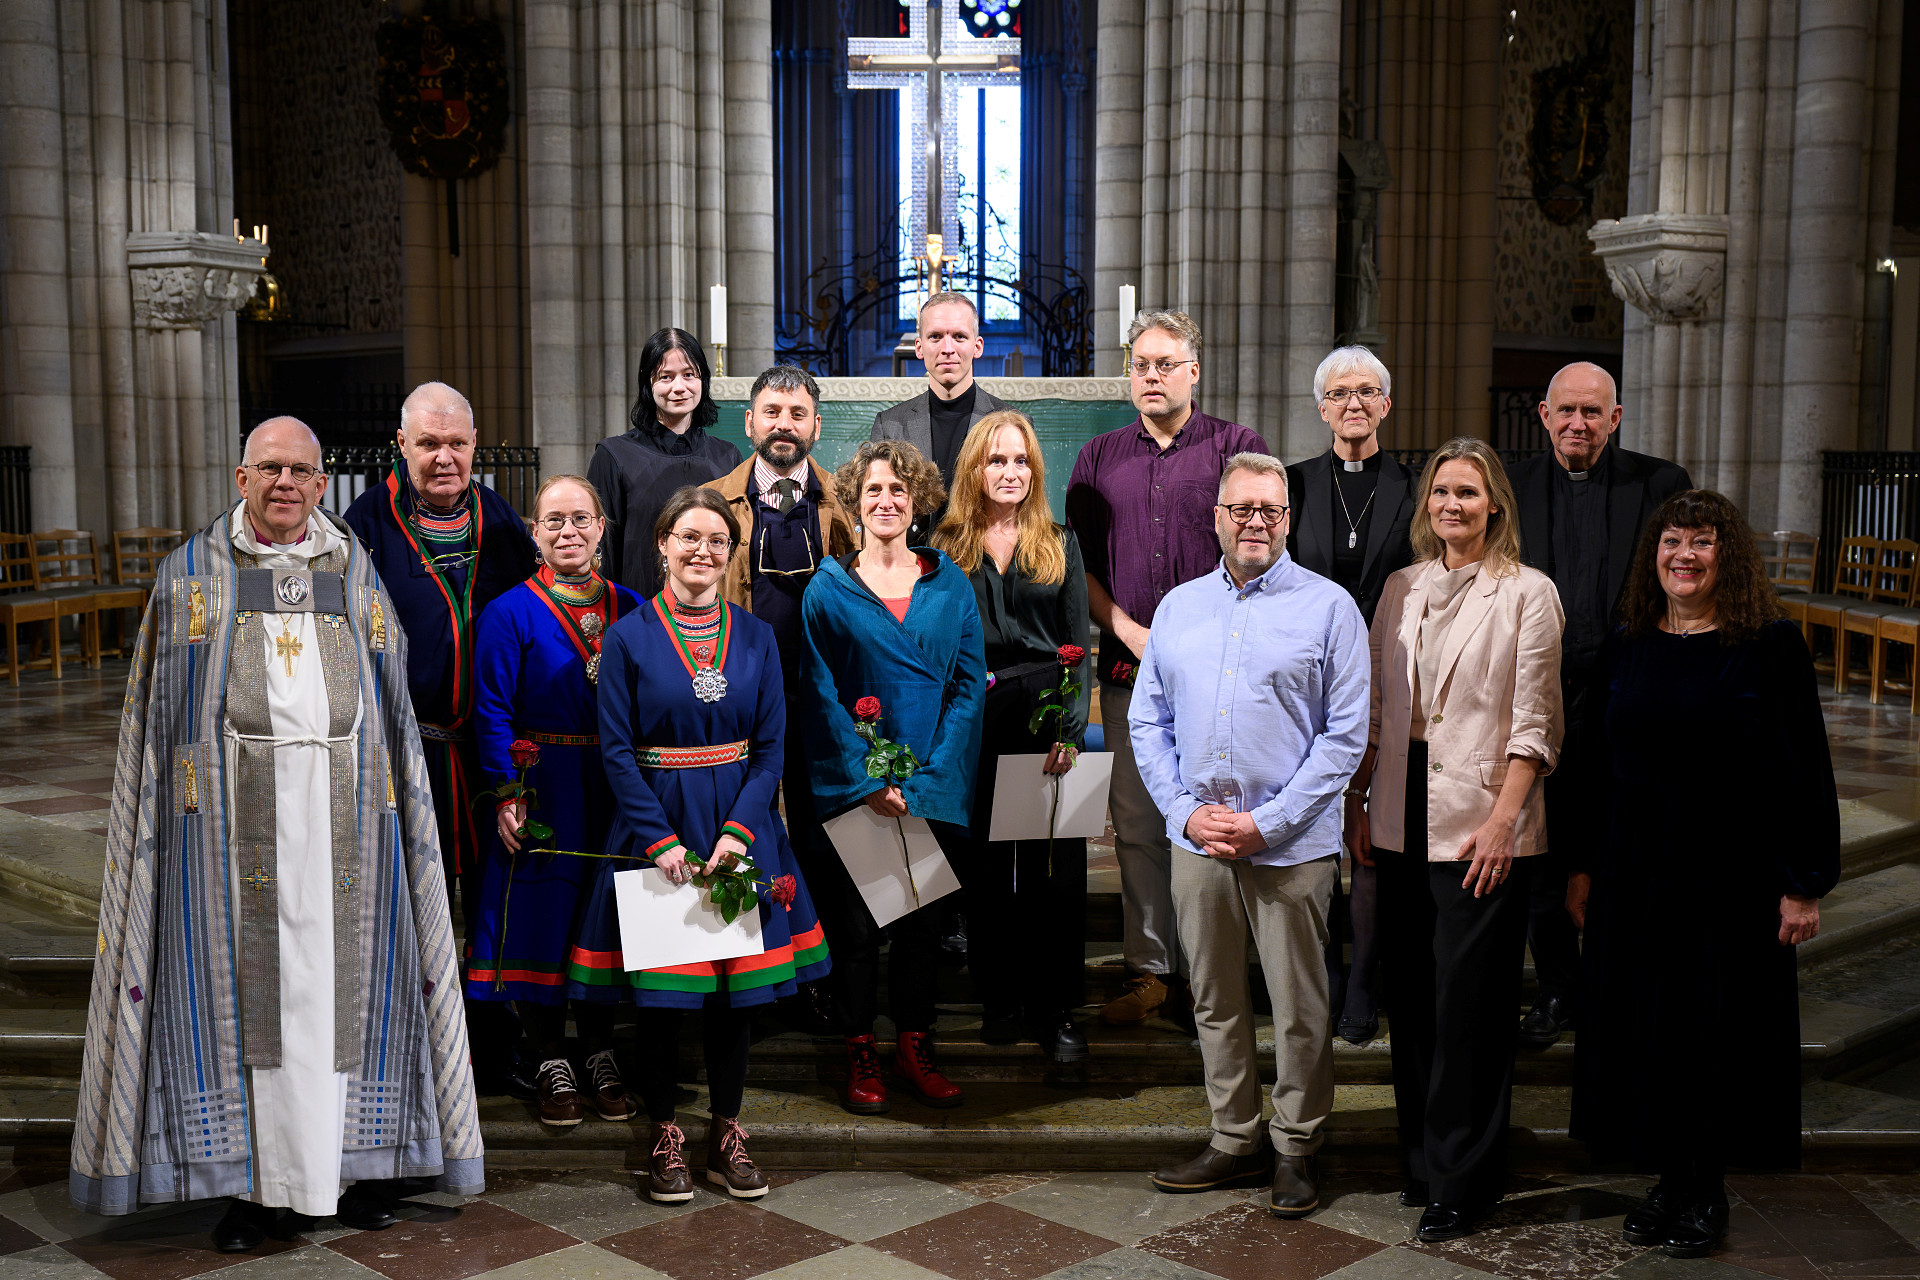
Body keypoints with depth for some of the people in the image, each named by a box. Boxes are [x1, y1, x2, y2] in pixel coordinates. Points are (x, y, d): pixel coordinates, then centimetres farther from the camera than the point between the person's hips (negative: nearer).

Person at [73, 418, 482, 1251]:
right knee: (242, 984, 0)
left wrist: (392, 806, 6)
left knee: (342, 979, 4)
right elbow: (161, 712, 7)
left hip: (341, 810, 1)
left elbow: (392, 704, 13)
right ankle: (250, 1180, 8)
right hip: (236, 813, -1)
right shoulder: (193, 574, 8)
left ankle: (350, 1165, 14)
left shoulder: (356, 574, 11)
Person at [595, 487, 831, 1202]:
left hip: (740, 827, 2)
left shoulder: (755, 637, 6)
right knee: (659, 989, 2)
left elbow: (771, 745, 2)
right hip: (656, 825, -2)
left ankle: (727, 1134, 18)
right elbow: (617, 750, -5)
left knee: (738, 985, 5)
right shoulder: (628, 637, -2)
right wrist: (660, 839, -13)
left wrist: (738, 830, -11)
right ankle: (665, 1137, 16)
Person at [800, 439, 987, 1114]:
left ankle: (915, 1048, 20)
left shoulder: (950, 584, 6)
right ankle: (860, 1054, 15)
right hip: (854, 786, -1)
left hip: (934, 785, 2)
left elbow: (968, 684, 2)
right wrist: (867, 778, -12)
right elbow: (820, 693, -2)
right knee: (857, 921, 3)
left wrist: (930, 775, -9)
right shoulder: (829, 589, 2)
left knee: (923, 919, 8)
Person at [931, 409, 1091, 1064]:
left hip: (1045, 712, 0)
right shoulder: (946, 548, 7)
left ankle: (1057, 1010, 8)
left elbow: (1077, 644, 5)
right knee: (983, 866, 6)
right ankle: (1000, 998, 18)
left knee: (1055, 864, 0)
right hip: (971, 719, 0)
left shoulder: (1060, 544, 9)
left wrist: (1071, 728, -7)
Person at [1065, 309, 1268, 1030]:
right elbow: (1079, 566, 12)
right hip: (1127, 668, 3)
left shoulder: (1238, 448, 4)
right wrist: (1131, 632, -3)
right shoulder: (1098, 458, 14)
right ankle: (1149, 970, 16)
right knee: (1135, 827, 6)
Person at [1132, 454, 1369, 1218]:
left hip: (1292, 846, -4)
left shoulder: (1327, 608, -2)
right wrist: (1185, 811, -4)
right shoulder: (1179, 608, 11)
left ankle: (1296, 1149, 19)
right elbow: (1148, 723, 11)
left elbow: (1346, 734, -6)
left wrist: (1268, 823, -12)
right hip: (1197, 842, 4)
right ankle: (1235, 1141, 26)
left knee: (1300, 1011, 4)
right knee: (1215, 1003, 13)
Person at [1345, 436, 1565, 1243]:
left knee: (1468, 1004, -1)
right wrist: (1358, 800, 9)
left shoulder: (1528, 594, -3)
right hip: (1404, 818, 5)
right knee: (1409, 995, 10)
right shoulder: (1402, 589, 12)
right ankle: (1421, 1158, 24)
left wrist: (1502, 821, -14)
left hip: (1481, 823, -5)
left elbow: (1534, 724, -7)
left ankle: (1460, 1184, 11)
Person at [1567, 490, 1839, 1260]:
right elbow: (1597, 763, 10)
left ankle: (1706, 1189, 20)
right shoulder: (1625, 647, 6)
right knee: (1642, 1026, 8)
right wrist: (1584, 865, 9)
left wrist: (1804, 883, -10)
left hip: (1730, 874, -4)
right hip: (1634, 873, 4)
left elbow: (1805, 771, -7)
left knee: (1719, 1027, 5)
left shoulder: (1770, 647, -7)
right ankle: (1669, 1179, 23)